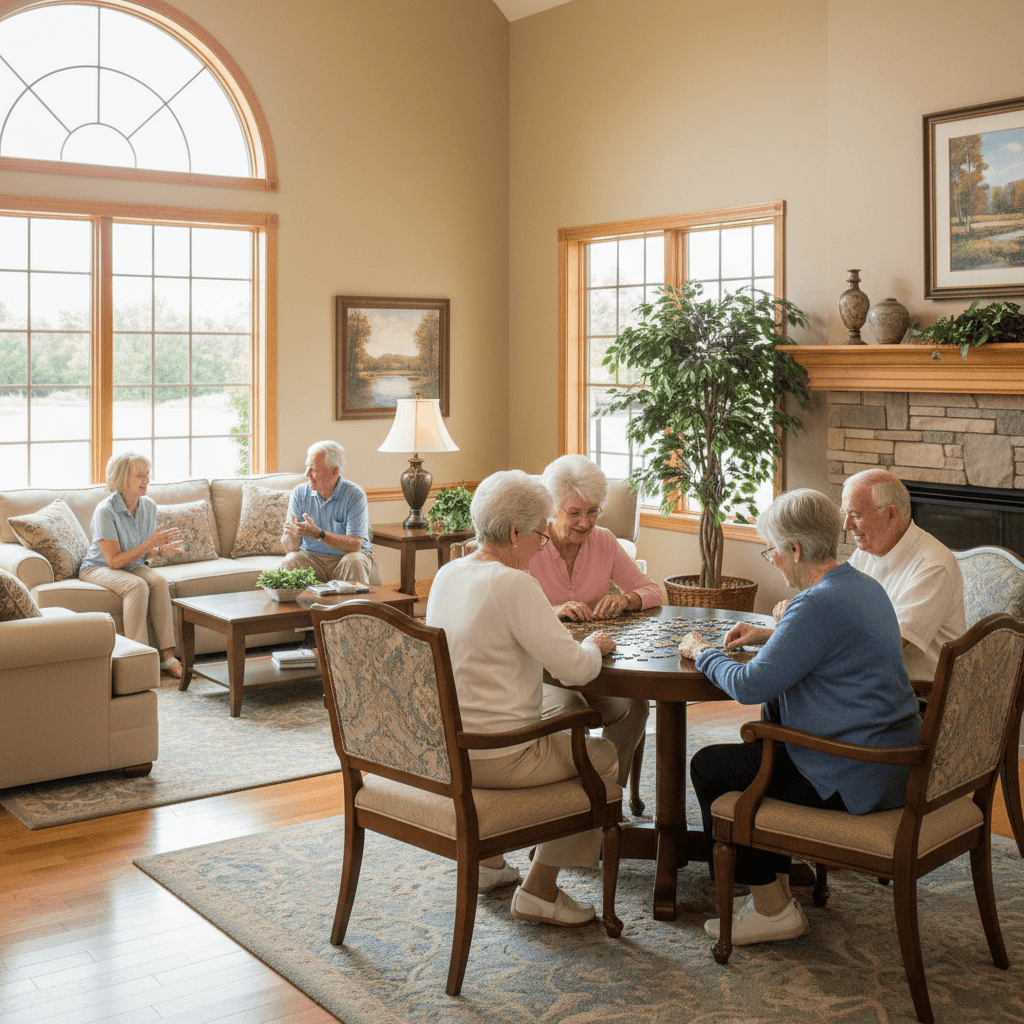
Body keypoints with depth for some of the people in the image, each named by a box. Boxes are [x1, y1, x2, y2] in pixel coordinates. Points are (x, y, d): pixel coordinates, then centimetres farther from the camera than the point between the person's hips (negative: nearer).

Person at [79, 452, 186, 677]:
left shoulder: (148, 506, -3)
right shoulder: (106, 511, -23)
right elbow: (114, 561, -24)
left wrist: (161, 549, -13)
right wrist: (150, 543, -30)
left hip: (132, 565, 5)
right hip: (97, 568, -5)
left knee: (158, 581, -27)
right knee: (137, 586, -34)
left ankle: (167, 655, -29)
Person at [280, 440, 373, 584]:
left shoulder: (355, 494, -12)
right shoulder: (299, 493, -2)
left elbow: (355, 545, -22)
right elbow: (290, 547, -5)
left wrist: (318, 534, -32)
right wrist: (290, 535, -30)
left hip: (347, 555, -2)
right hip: (311, 556, 2)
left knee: (354, 562, -33)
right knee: (290, 561, -28)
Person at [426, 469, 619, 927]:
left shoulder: (447, 574, 5)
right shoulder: (513, 584, -21)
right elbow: (575, 669, -20)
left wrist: (550, 622, 13)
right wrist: (593, 645, 1)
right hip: (494, 758, -9)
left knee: (557, 738, 34)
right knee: (604, 756, 10)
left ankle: (488, 860, 36)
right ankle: (540, 889, 13)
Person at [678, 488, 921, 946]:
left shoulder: (819, 603, -23)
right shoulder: (865, 587, 9)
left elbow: (750, 685, -22)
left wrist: (702, 652, -4)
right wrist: (768, 634, 23)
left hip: (854, 779, -10)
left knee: (708, 767, 1)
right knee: (755, 749, 25)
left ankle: (772, 908, 9)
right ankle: (778, 886, 26)